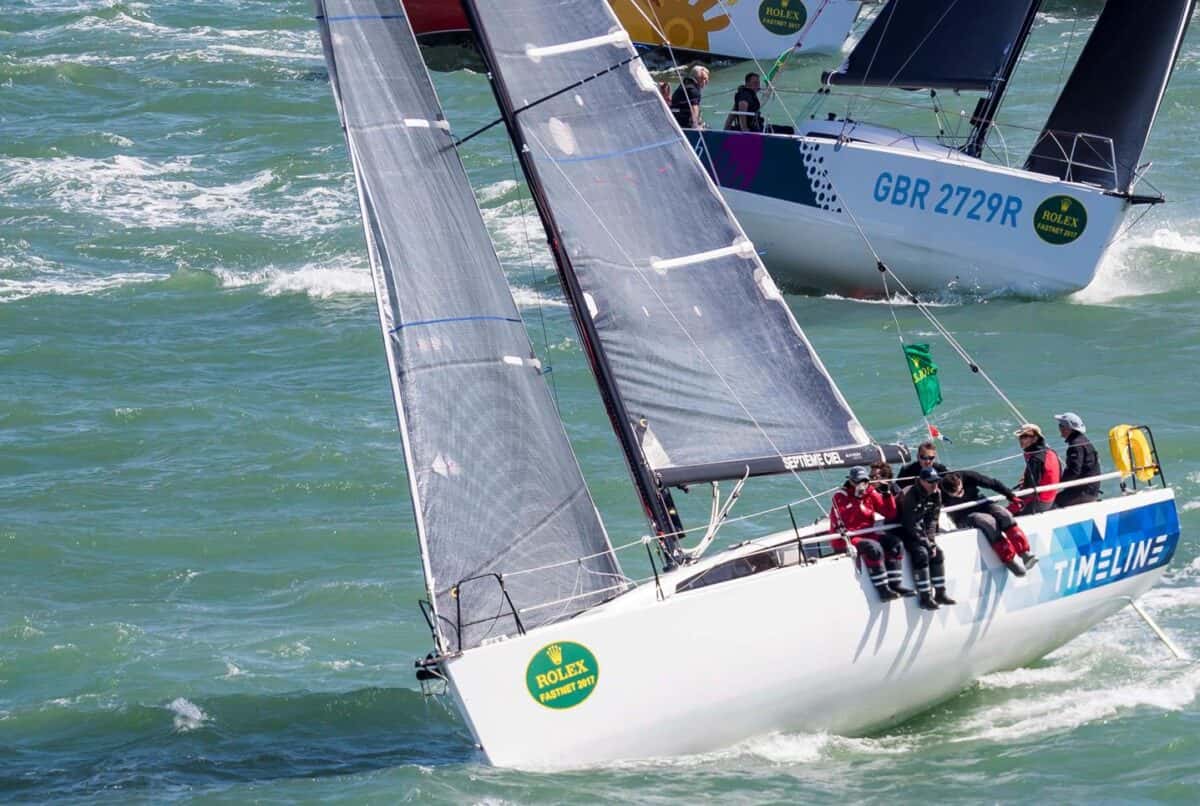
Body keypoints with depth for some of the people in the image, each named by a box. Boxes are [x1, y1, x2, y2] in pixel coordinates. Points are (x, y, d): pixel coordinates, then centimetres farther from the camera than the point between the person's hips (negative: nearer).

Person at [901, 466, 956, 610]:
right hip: (902, 532, -8)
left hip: (920, 530, 8)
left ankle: (940, 593, 1)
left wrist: (932, 541, -11)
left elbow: (932, 520, 1)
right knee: (921, 553, -25)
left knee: (938, 553, -7)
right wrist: (927, 544, -23)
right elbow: (910, 525, -26)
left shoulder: (935, 494, -4)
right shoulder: (909, 496, -28)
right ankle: (925, 597, -22)